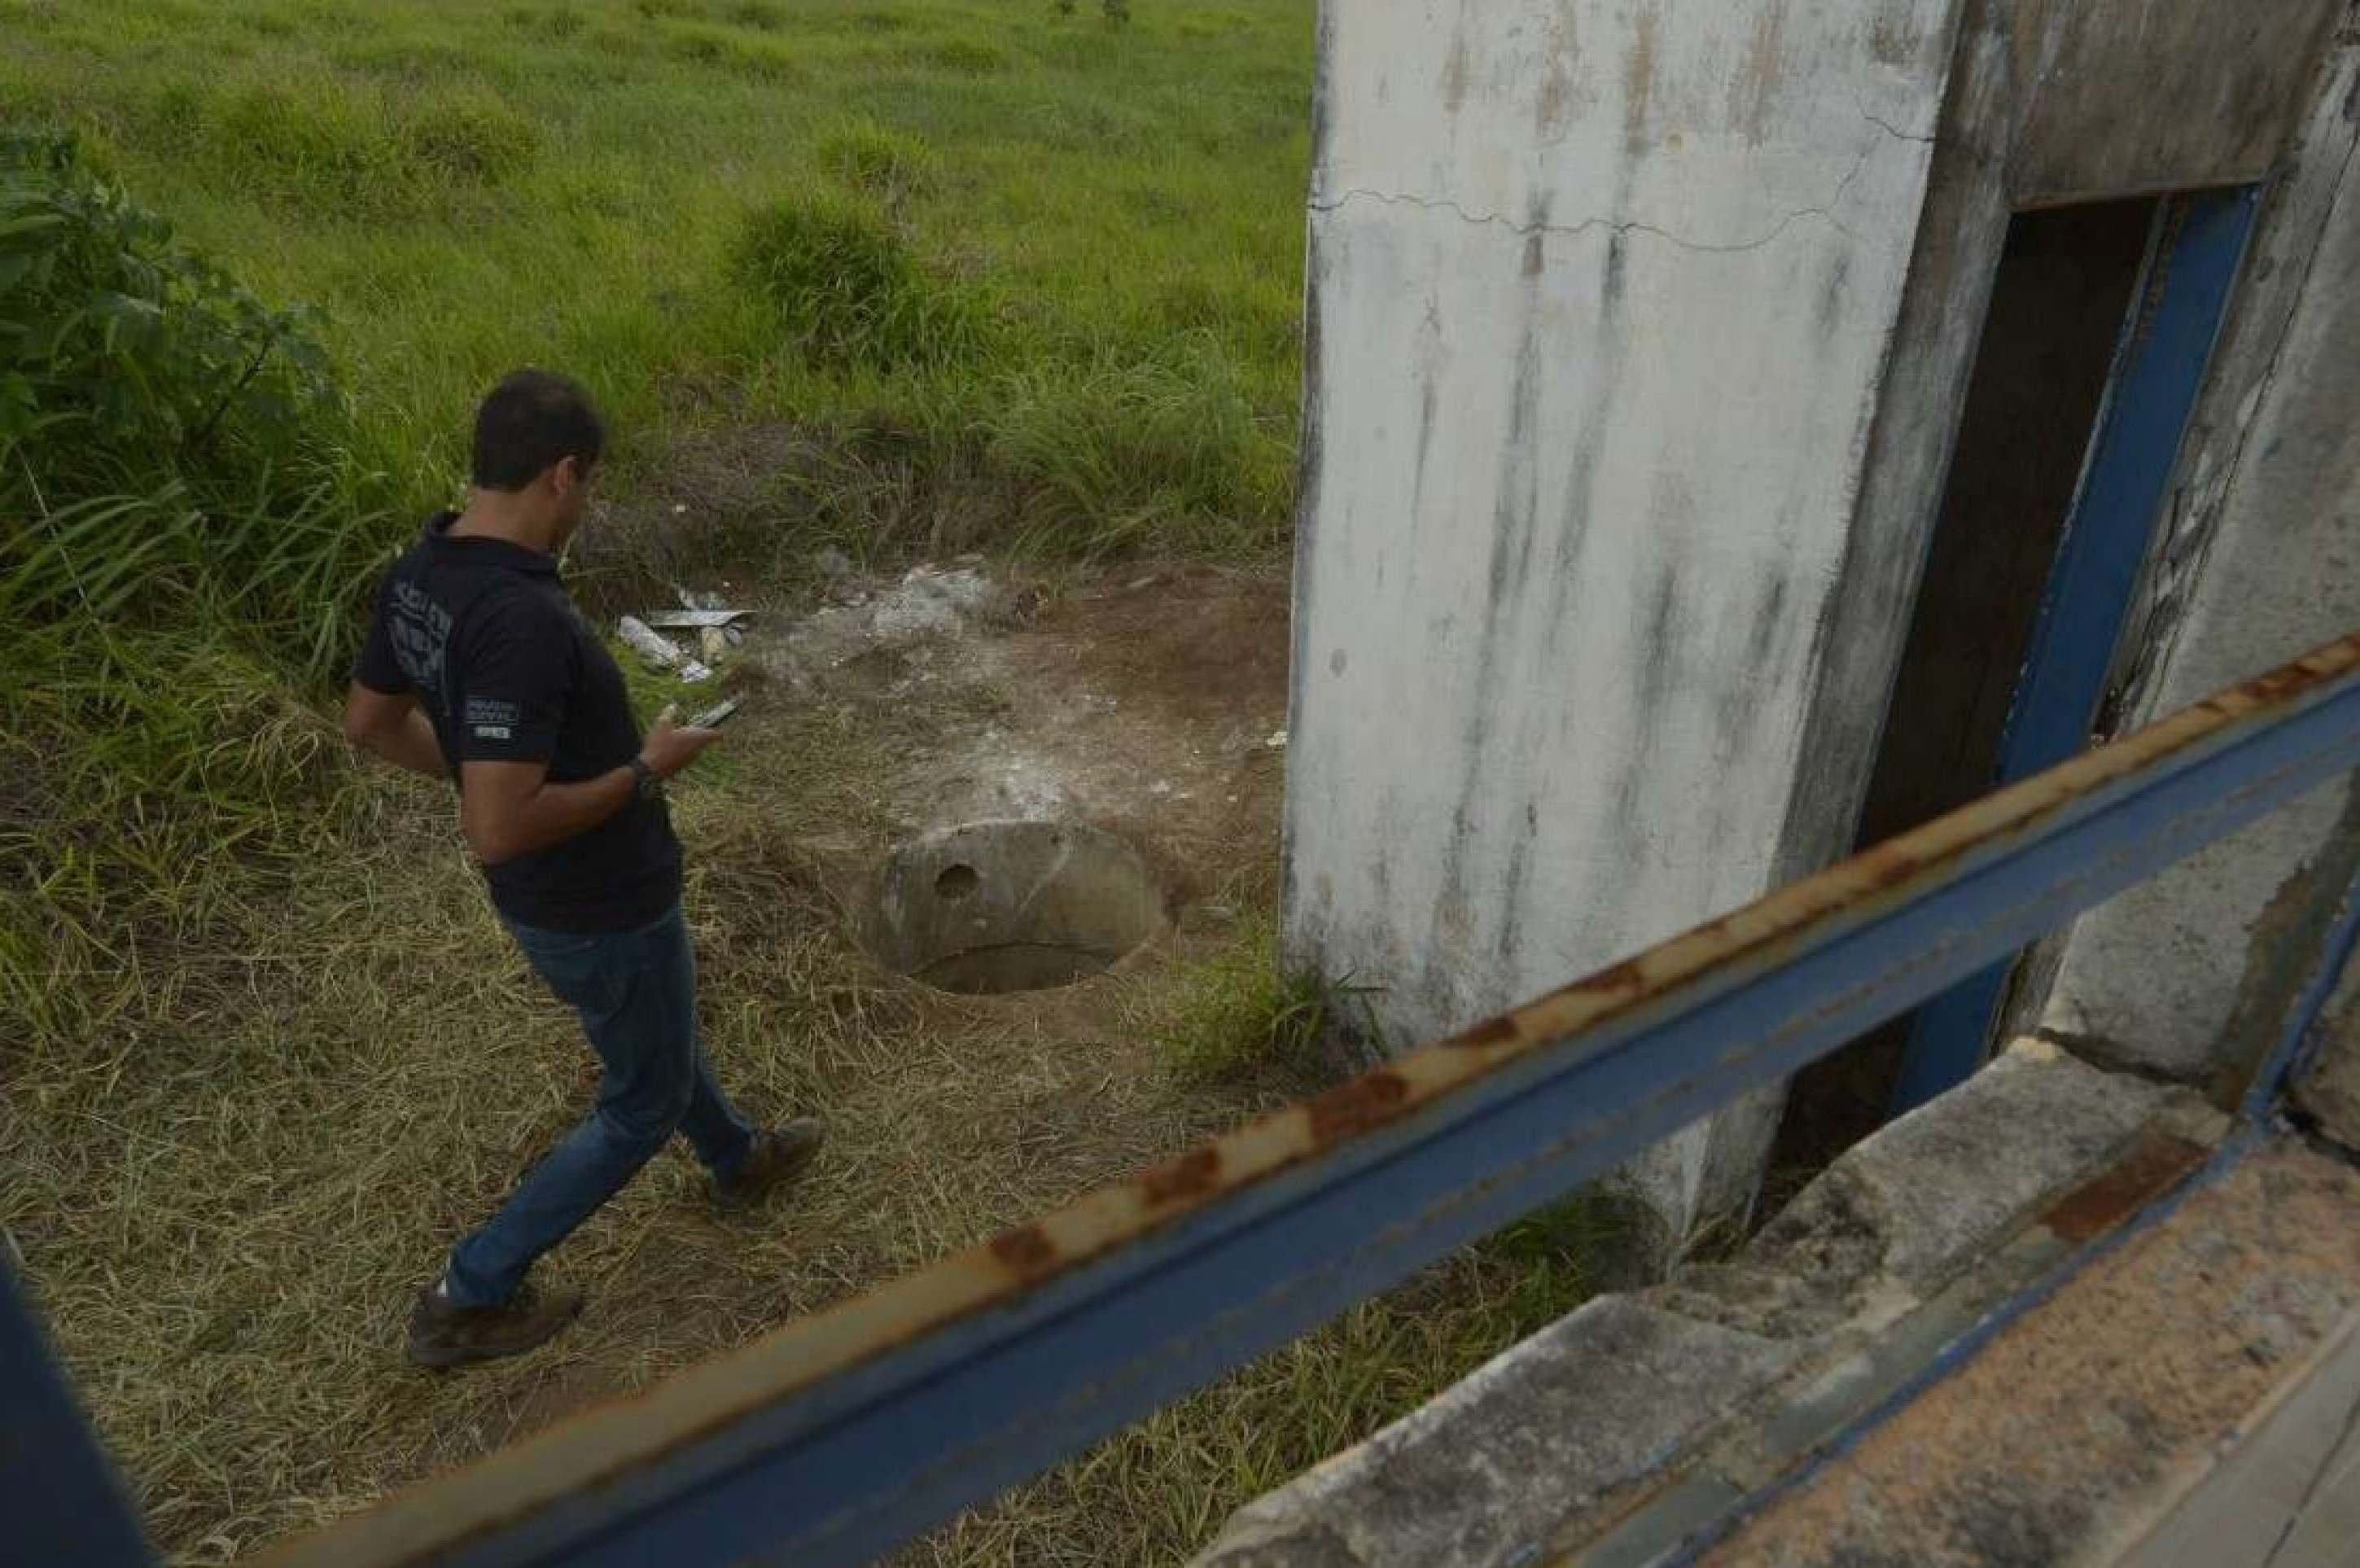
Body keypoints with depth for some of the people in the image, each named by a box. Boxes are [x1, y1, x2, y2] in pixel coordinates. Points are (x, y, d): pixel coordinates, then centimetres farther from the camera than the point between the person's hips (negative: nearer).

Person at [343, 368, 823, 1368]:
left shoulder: (420, 575, -5)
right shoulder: (521, 620, -35)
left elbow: (369, 722, 9)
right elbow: (498, 831, -35)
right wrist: (643, 771, -23)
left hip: (541, 902, 9)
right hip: (601, 912, -9)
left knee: (659, 1038, 31)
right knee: (642, 1103, 15)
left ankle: (738, 1159, 58)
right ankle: (470, 1298, 26)